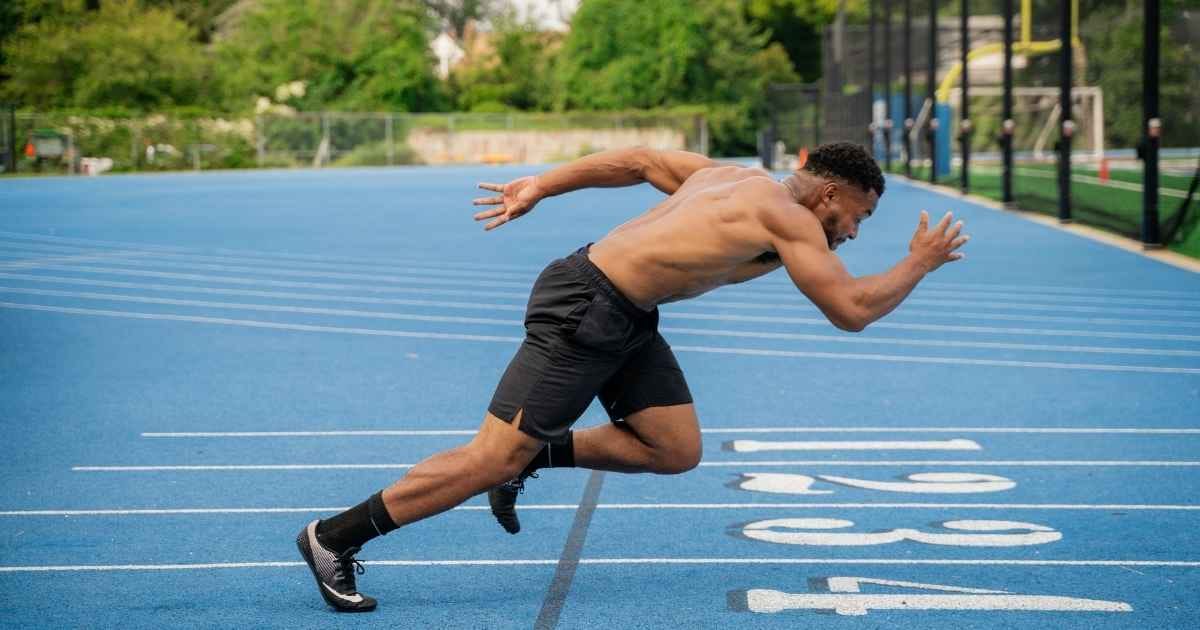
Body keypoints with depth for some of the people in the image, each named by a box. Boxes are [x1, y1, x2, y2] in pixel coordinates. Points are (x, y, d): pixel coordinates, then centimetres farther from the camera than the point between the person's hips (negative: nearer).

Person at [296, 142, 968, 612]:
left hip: (625, 318, 10)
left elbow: (639, 159, 20)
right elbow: (852, 309, -13)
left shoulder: (735, 177, 15)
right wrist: (919, 263, 2)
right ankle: (333, 537, 0)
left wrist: (539, 186, 22)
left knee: (677, 450, 5)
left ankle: (533, 456, 16)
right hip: (583, 310, -10)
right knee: (495, 457, -7)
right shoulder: (790, 217, -11)